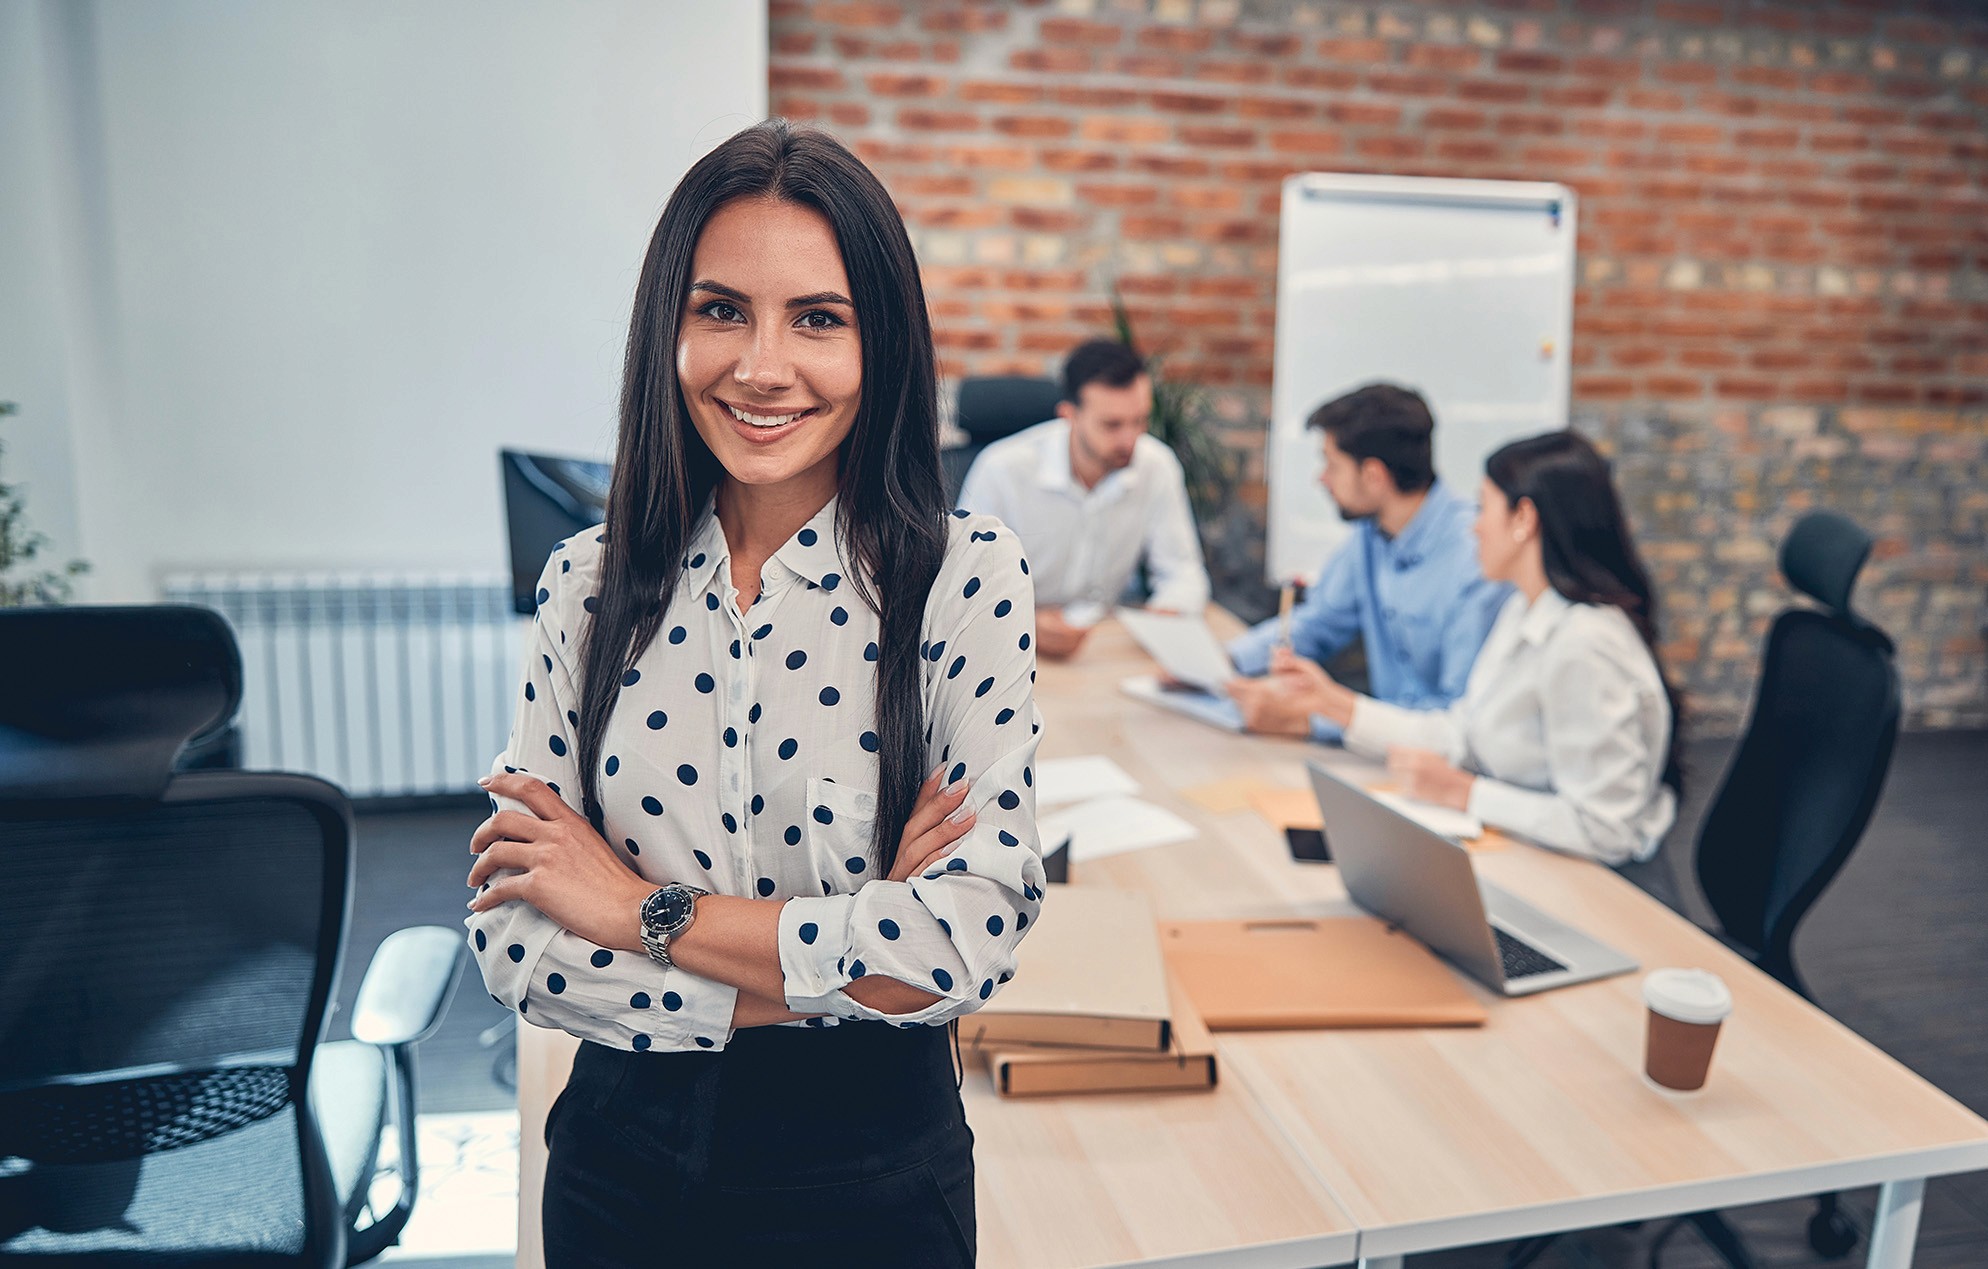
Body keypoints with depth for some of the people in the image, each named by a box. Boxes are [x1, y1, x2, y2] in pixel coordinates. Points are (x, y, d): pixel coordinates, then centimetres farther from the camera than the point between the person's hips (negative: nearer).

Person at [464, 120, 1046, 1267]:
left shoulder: (969, 579, -14)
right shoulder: (589, 587, -6)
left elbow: (973, 938, -23)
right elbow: (514, 943, -10)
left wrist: (644, 909, -17)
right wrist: (840, 968, -20)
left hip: (871, 1176, -2)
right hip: (622, 1164, 3)